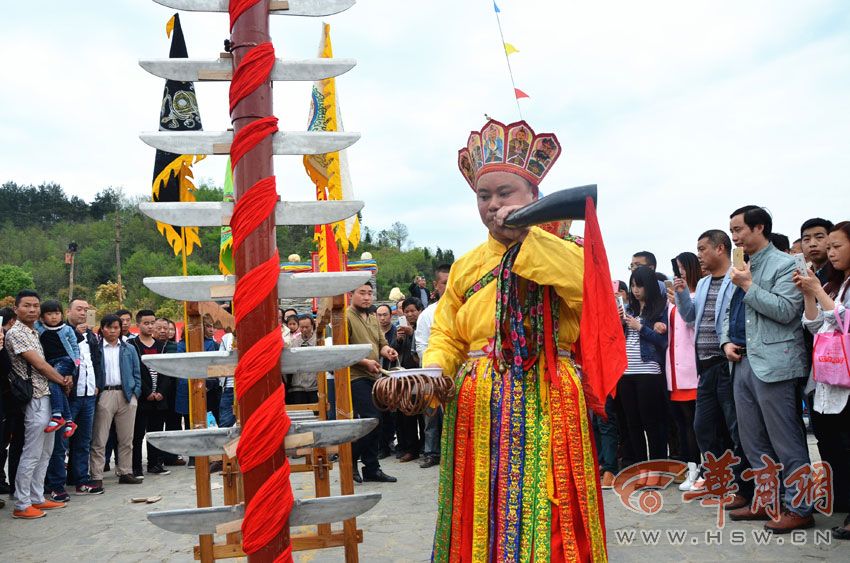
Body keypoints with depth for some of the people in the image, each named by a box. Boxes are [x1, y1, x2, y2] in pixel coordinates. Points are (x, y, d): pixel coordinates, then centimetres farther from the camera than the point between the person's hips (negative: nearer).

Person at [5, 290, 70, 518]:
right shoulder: (15, 333, -11)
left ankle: (37, 498, 22)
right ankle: (21, 505, 5)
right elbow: (39, 364, -14)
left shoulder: (35, 332, 15)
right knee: (32, 454, -3)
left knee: (45, 452, 14)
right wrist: (63, 380, -3)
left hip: (46, 397, 9)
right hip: (35, 399, -9)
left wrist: (63, 379, -3)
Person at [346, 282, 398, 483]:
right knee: (371, 420, -14)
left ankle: (371, 469, 18)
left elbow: (382, 343, 18)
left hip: (373, 377, 8)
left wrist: (387, 351, -5)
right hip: (356, 377, -8)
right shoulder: (346, 317, -9)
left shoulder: (373, 319, 17)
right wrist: (365, 362, -19)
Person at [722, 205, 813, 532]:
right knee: (753, 441, 14)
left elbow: (786, 311, -16)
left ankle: (800, 508, 7)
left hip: (772, 363, -8)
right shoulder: (741, 268, 18)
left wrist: (748, 286, -13)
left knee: (785, 442, -3)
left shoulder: (784, 265, -6)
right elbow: (730, 312, 23)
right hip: (742, 361, 8)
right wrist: (727, 341, 6)